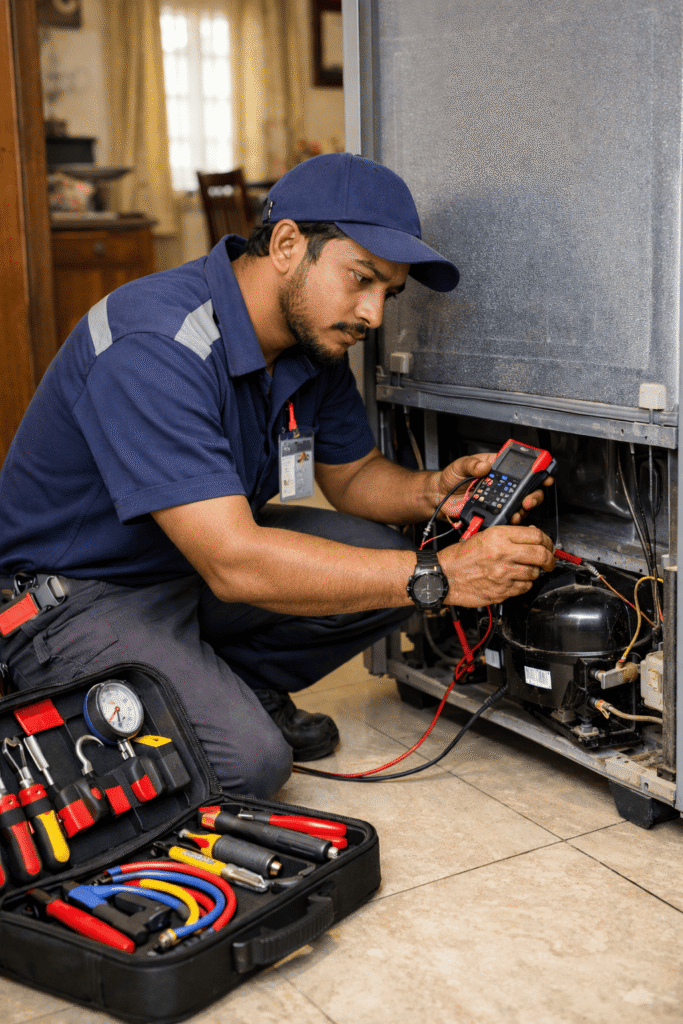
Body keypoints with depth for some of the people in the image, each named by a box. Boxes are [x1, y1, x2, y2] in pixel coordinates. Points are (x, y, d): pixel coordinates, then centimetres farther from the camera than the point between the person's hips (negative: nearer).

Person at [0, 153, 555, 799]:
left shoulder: (316, 336, -4)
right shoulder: (153, 348, -32)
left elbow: (350, 475, 10)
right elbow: (233, 563, -37)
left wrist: (433, 492, -14)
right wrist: (439, 578, -37)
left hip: (199, 562, 8)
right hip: (76, 598, -8)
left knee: (384, 564, -9)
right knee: (249, 762, -27)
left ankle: (237, 686, 8)